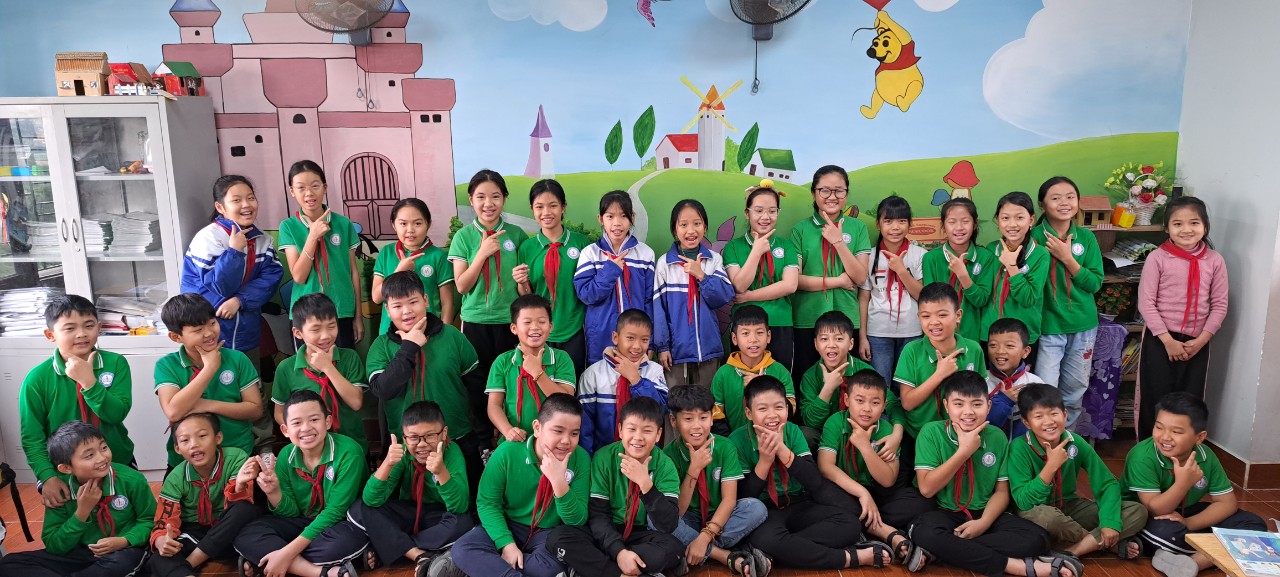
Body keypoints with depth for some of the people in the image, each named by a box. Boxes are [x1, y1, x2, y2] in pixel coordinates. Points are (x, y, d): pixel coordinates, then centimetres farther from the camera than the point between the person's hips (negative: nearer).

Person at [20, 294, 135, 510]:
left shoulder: (116, 363, -9)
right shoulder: (37, 379, -12)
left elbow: (118, 413, -17)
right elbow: (32, 437, -9)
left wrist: (88, 381, -27)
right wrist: (47, 476, -20)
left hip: (119, 466, 1)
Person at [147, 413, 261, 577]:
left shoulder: (236, 458, -15)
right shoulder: (175, 479, -7)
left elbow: (241, 507, -20)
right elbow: (163, 524, -9)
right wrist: (162, 542, -34)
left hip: (231, 534, 0)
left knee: (248, 509, -33)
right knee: (160, 558, -30)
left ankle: (188, 563, -23)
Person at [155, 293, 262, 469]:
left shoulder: (237, 359, 1)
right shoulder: (166, 366, -1)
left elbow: (255, 409, -1)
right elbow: (173, 413, -16)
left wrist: (210, 405, -13)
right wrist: (210, 367, -13)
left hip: (238, 455, 0)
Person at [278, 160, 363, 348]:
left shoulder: (344, 224, -1)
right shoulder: (289, 226, -2)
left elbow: (353, 271, 4)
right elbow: (299, 276, -8)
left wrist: (357, 316, 5)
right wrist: (313, 236, -17)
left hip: (342, 312, 0)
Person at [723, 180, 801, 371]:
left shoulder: (786, 245, 6)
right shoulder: (733, 246, 3)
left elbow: (790, 285, -7)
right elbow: (740, 285, -9)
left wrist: (749, 296, -10)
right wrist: (756, 251, -13)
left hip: (781, 327, 1)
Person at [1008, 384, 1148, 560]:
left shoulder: (1076, 442, -10)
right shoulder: (1019, 448, -22)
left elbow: (1108, 483, -6)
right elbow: (1023, 502, -25)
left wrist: (1110, 522, -22)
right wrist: (1051, 466, -32)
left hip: (1070, 507, 5)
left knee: (1138, 512, -10)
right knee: (1042, 515, -40)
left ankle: (1069, 553, -20)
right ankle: (1110, 544, -12)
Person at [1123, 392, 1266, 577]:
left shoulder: (1205, 456, -9)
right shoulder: (1143, 457, -26)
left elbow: (1227, 503, -5)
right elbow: (1154, 510, -26)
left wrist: (1189, 523, -23)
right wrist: (1183, 483, -41)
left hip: (1185, 515, 7)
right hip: (1144, 519, -7)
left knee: (1254, 524, -7)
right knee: (1167, 532, -39)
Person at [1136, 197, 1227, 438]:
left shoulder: (1215, 260, 1)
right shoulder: (1157, 258, -8)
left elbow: (1219, 305, 2)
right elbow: (1146, 303, -10)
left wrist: (1201, 340, -8)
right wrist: (1168, 340, -13)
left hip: (1197, 343, 3)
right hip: (1159, 340, -2)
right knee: (1155, 399, 4)